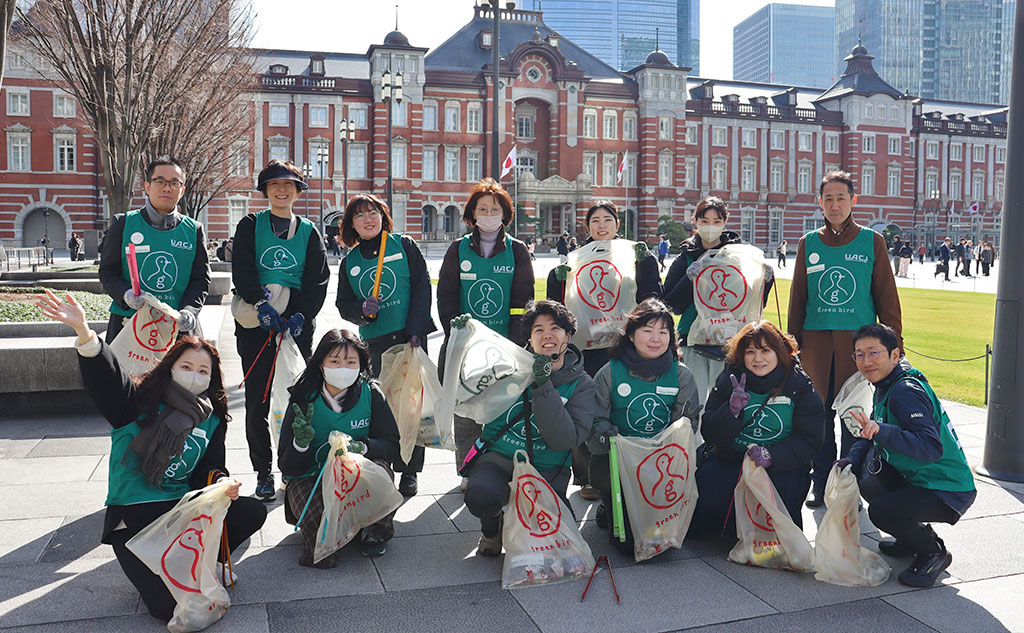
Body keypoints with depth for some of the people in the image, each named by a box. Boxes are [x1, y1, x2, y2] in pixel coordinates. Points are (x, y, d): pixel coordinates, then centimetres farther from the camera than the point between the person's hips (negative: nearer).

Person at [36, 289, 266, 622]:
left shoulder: (212, 420, 10)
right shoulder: (140, 402, -5)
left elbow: (210, 469, 11)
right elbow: (106, 376, -23)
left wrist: (221, 482, -14)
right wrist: (83, 331, -41)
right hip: (133, 518, -5)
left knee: (253, 511, -17)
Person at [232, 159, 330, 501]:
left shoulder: (308, 231, 12)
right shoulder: (250, 226, 9)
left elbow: (318, 281, 3)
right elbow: (241, 271, -4)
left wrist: (301, 316, -12)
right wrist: (262, 304, -20)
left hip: (298, 322, 1)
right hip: (256, 321, -1)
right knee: (257, 400, 0)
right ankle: (263, 472, 12)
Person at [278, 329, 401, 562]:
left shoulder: (370, 394, -9)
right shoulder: (304, 400, -12)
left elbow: (392, 445, -9)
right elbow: (287, 467, -11)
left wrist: (361, 446, -30)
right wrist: (301, 443, -34)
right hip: (310, 477, -2)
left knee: (378, 467, -31)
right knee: (314, 517, -34)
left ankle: (376, 530, -1)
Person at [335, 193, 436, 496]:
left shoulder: (404, 245, 5)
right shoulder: (349, 261, 12)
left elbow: (422, 287, -1)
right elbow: (344, 305, 12)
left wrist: (415, 330, -11)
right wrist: (362, 310, -12)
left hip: (411, 335, -2)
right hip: (375, 342, 2)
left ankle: (409, 471, 7)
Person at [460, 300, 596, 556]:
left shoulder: (581, 384, -1)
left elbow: (565, 440, -16)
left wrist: (543, 387, -24)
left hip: (546, 470, 1)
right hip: (500, 457, 0)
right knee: (481, 496, -33)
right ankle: (491, 528, 6)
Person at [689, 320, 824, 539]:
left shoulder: (800, 386, -2)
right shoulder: (730, 379, 0)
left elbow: (810, 440, -6)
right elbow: (709, 433, -3)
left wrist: (772, 455, -24)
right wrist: (732, 410, -24)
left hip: (781, 465, -1)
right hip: (729, 460, 1)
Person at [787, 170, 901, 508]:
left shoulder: (872, 242, 2)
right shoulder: (809, 244, 8)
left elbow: (886, 297, 3)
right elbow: (797, 298, 11)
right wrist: (793, 344, 7)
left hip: (858, 340, -2)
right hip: (817, 341, 2)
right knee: (819, 413, 7)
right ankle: (821, 482, 20)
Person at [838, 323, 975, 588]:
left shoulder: (907, 391, -24)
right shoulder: (886, 386, 7)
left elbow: (932, 448, -36)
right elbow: (871, 432, 15)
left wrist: (882, 431, -47)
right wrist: (852, 458, -4)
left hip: (948, 492, -10)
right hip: (917, 478, 10)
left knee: (881, 511, -27)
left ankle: (934, 552, 3)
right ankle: (913, 538, 18)